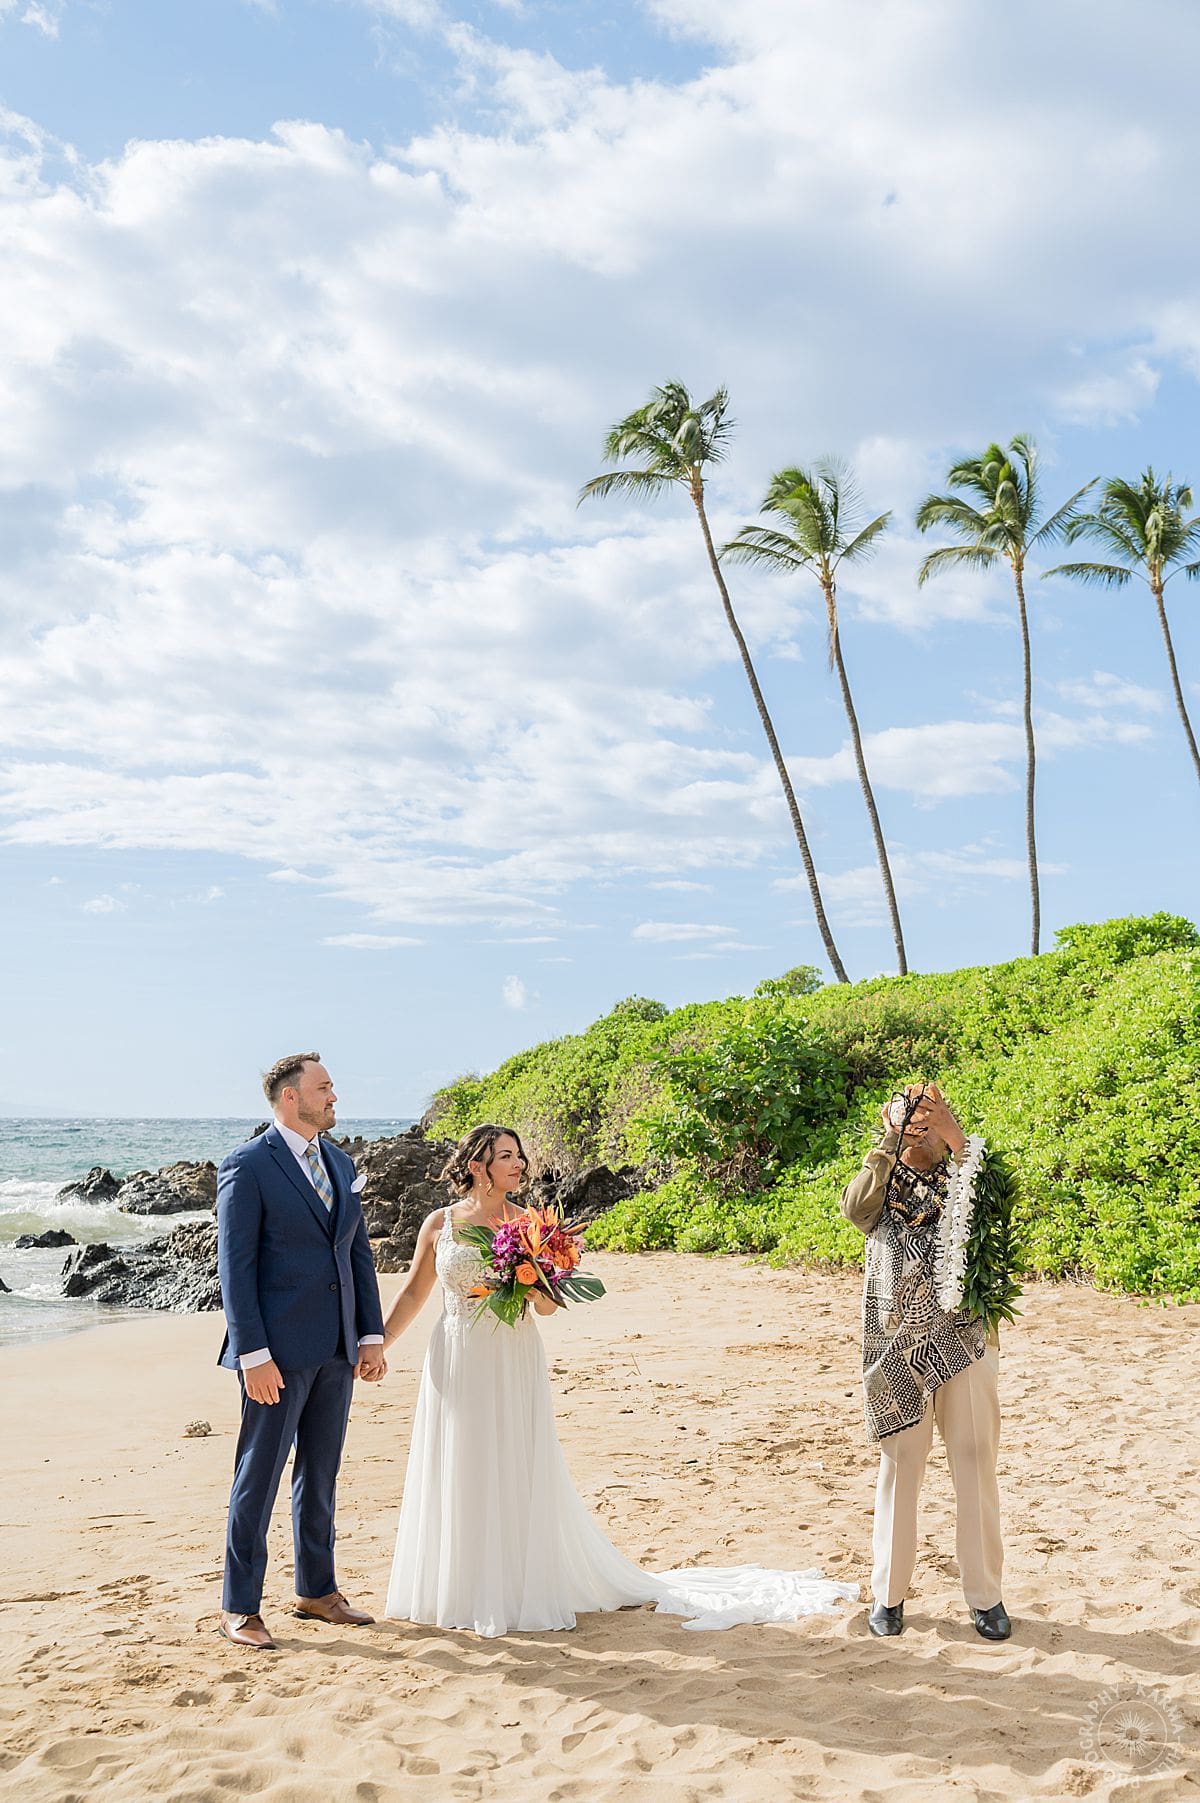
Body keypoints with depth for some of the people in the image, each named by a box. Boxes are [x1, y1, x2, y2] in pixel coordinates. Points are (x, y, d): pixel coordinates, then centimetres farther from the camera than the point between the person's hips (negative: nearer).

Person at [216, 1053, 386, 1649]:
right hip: (279, 1351, -7)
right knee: (258, 1478, 2)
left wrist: (372, 1336, 8)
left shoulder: (340, 1163, 12)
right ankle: (239, 1607, 13)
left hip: (337, 1351, 7)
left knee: (320, 1476, 16)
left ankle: (316, 1589, 28)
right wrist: (253, 1354, -17)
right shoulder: (247, 1166, -9)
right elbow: (235, 1266, -12)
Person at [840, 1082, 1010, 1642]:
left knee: (975, 1465, 3)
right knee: (899, 1466, 6)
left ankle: (985, 1595, 14)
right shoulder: (882, 1184, 7)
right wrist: (890, 1139, -23)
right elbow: (854, 1207, -16)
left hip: (963, 1340, 0)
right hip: (897, 1345, 0)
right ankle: (889, 1593, 17)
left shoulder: (962, 1179, 7)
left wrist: (954, 1134, -26)